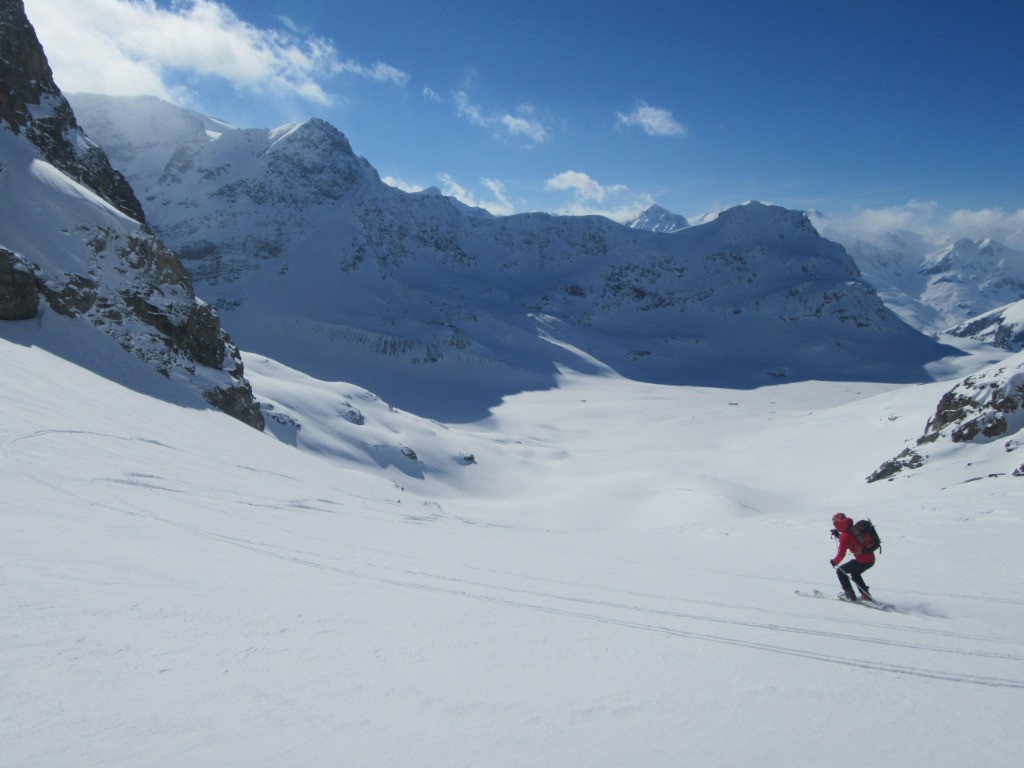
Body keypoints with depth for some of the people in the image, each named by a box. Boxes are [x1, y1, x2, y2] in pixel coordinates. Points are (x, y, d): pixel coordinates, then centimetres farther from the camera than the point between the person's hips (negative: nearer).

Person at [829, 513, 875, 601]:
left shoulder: (845, 536, -14)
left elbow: (841, 553, -14)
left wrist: (834, 562, 3)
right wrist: (838, 535, 26)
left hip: (862, 561, -8)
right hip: (871, 559, 8)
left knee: (840, 571, 8)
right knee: (854, 573, 32)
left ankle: (849, 594, 9)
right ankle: (866, 595, 29)